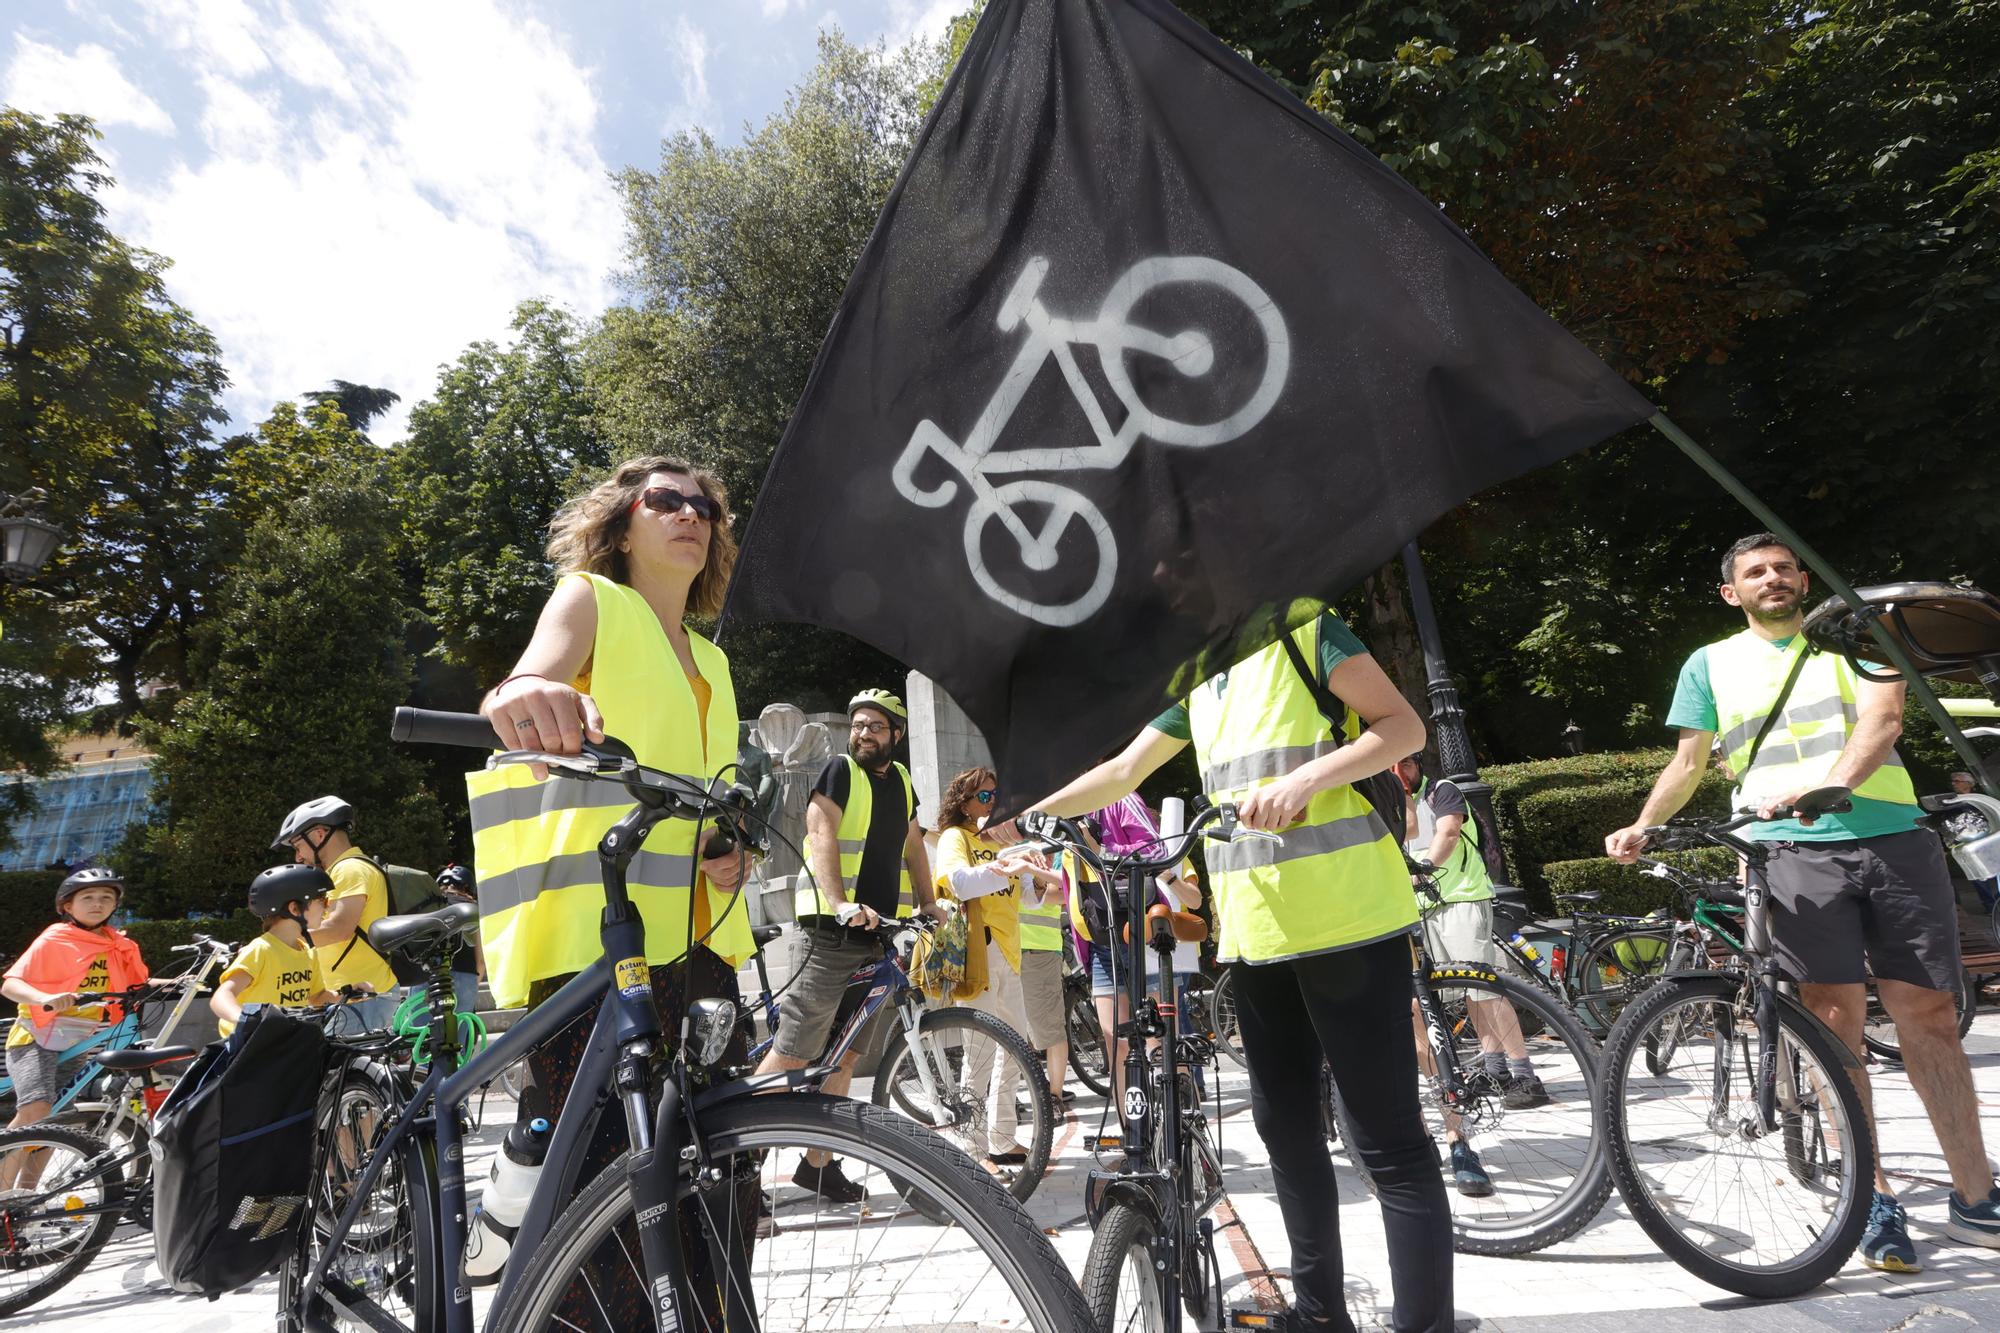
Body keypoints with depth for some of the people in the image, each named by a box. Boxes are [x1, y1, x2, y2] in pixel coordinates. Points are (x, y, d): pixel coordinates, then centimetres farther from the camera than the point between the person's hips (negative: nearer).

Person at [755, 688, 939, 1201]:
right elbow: (821, 837, -15)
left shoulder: (901, 780, 15)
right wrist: (840, 904, -28)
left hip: (880, 932, 6)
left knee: (845, 1055, 10)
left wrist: (929, 905, 17)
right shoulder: (839, 769, -4)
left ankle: (817, 1163, 19)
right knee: (793, 1052, -8)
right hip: (833, 929, -6)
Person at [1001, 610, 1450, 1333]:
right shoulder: (1196, 681, 19)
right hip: (1254, 933, 8)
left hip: (1345, 920, -7)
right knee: (1285, 1129, 15)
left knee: (1389, 1140, -3)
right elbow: (1124, 769, 20)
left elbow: (1405, 725, -7)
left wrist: (1304, 778, -22)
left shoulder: (1305, 630, -1)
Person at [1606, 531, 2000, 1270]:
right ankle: (1876, 1201, 8)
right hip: (1794, 852, 0)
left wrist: (1832, 785, -26)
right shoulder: (1711, 664, 12)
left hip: (1895, 840, 1)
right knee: (1836, 1021, -2)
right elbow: (1689, 761, 13)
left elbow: (1882, 718, -6)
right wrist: (1641, 827, -4)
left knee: (1929, 1017, 3)